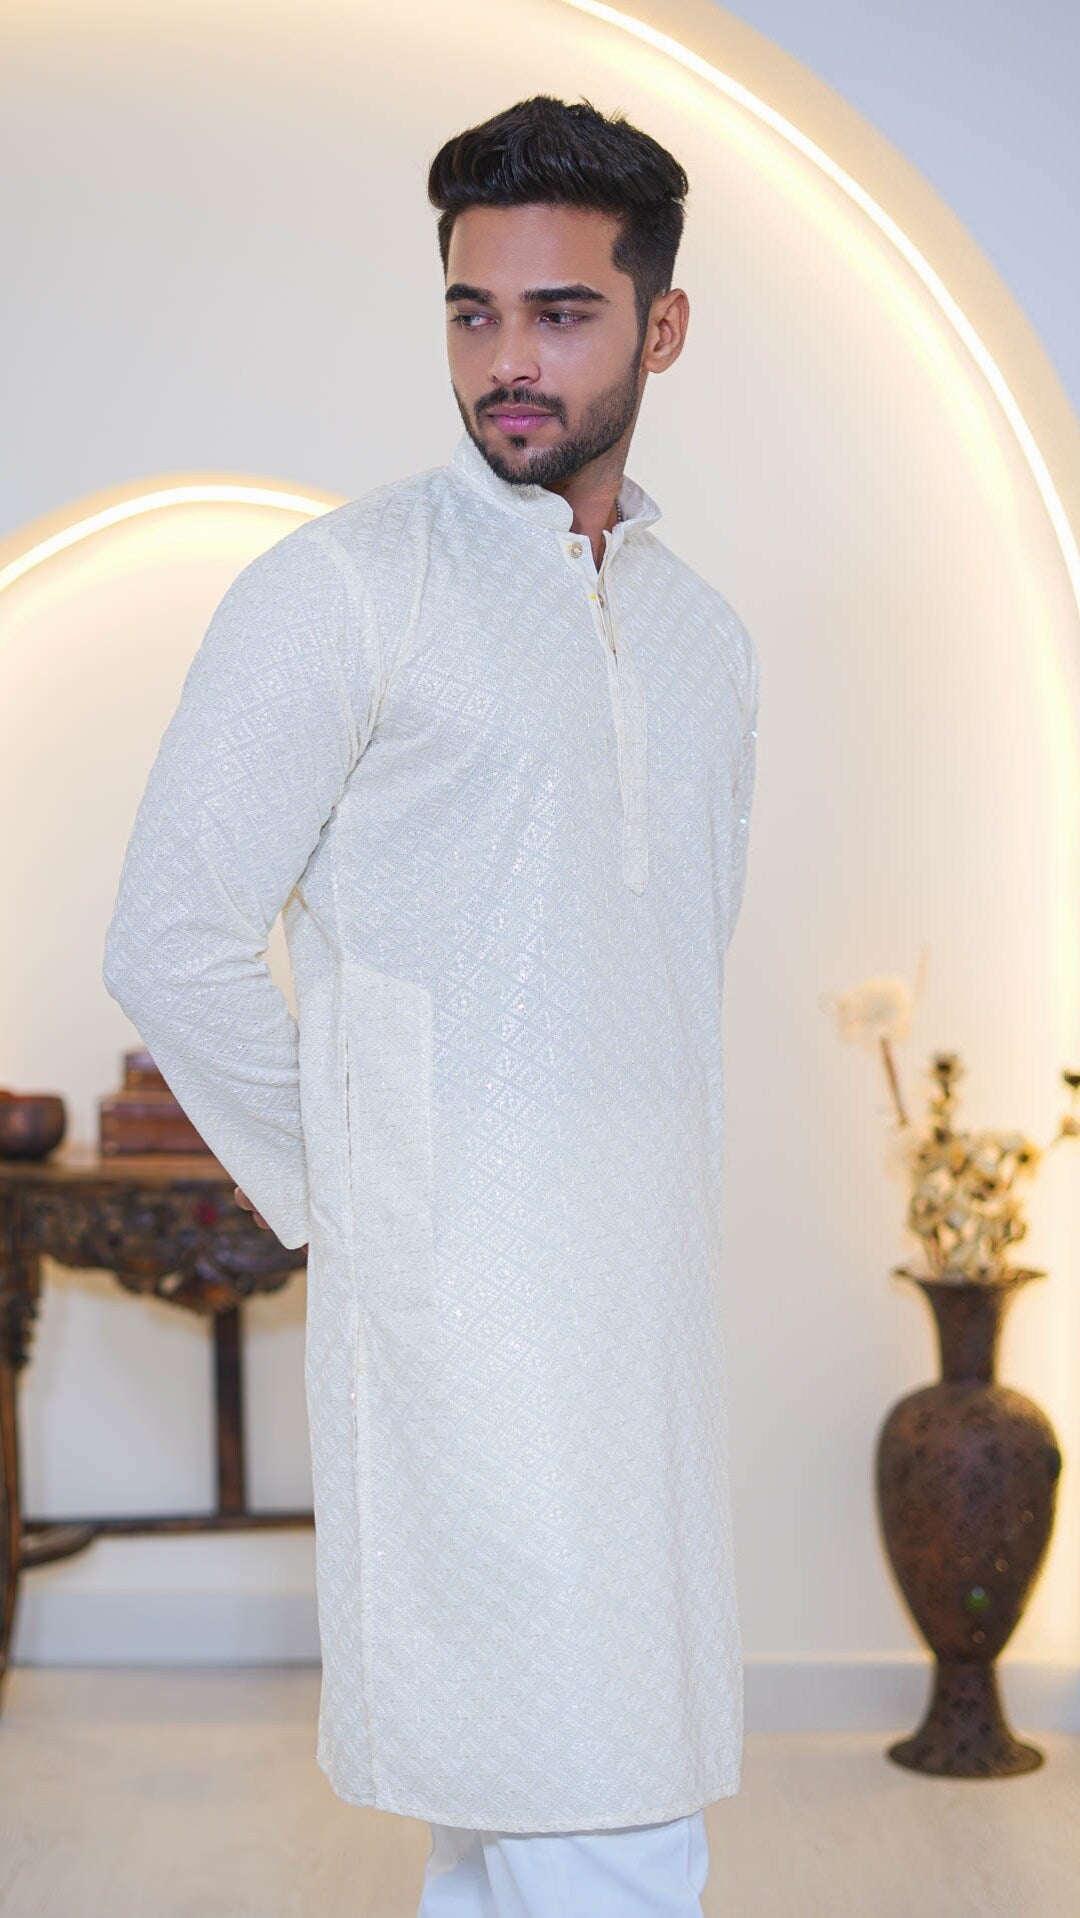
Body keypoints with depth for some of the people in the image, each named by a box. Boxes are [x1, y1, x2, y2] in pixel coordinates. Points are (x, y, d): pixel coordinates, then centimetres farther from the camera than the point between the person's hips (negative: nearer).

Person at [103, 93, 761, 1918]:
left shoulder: (708, 633, 13)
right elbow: (170, 944, -9)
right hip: (461, 1290, -6)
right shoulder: (341, 584, -8)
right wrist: (329, 1201, -3)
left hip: (655, 1287, 7)